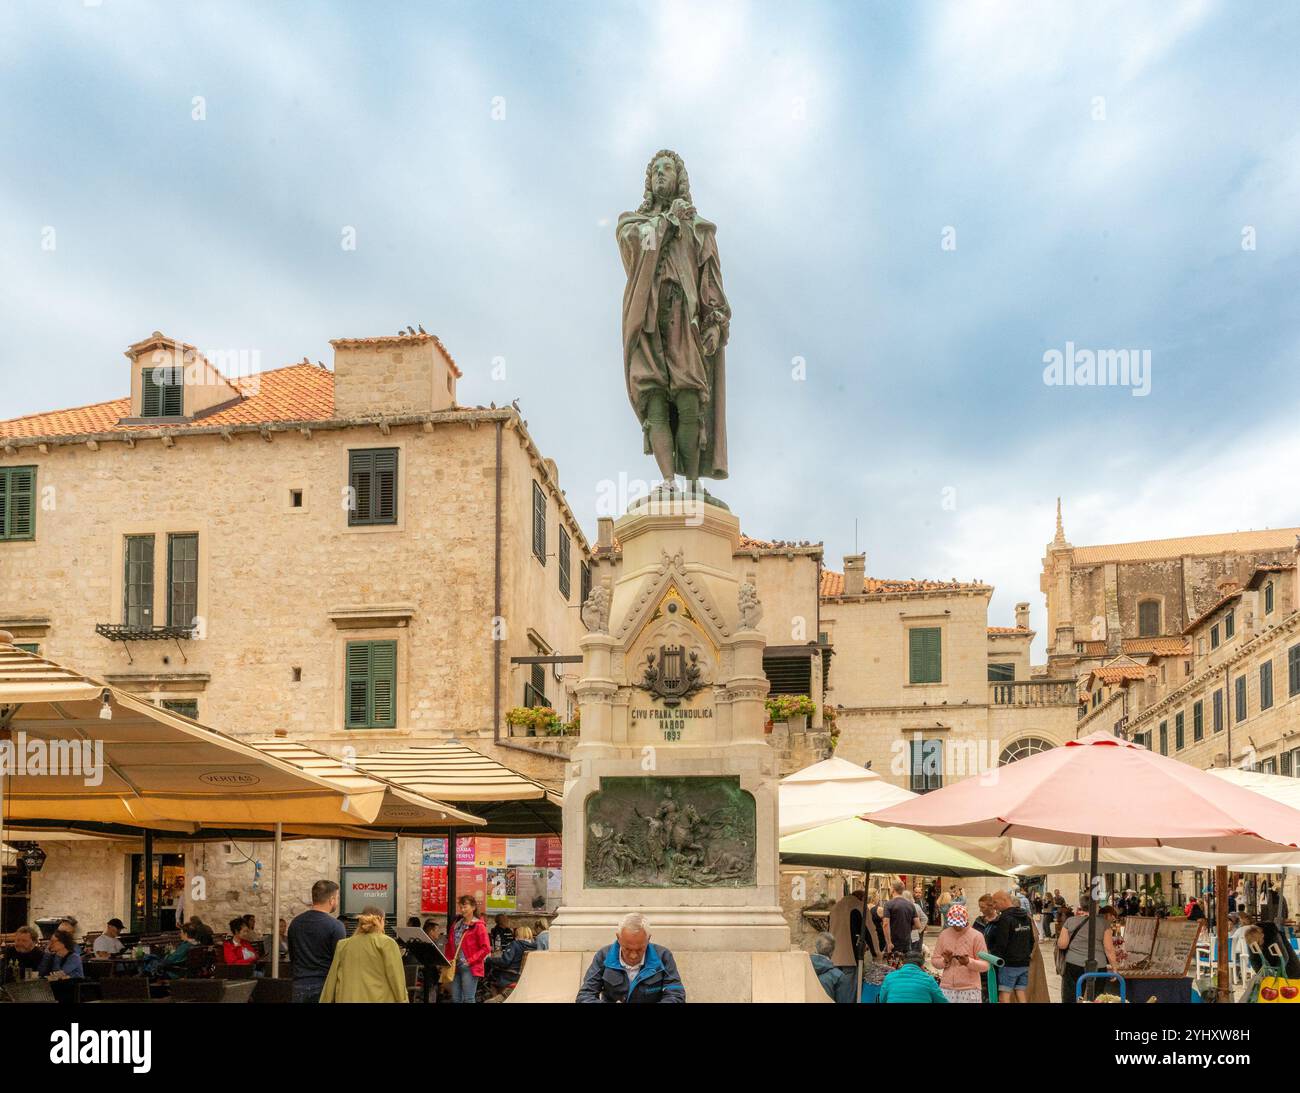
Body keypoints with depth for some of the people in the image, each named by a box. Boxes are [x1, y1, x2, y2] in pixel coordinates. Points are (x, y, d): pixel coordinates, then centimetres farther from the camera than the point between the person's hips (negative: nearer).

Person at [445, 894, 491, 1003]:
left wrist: (471, 961, -13)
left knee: (468, 999, -6)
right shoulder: (456, 924, 14)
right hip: (455, 966, 7)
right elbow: (450, 944, 21)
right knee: (455, 998, 8)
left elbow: (486, 948, -11)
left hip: (469, 967, -7)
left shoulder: (478, 926, -6)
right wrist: (449, 959, 6)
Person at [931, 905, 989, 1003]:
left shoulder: (976, 936, -2)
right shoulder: (943, 935, 8)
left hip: (970, 990, -3)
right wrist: (945, 961, -9)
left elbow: (985, 965, -4)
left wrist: (969, 962, -23)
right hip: (946, 988, 3)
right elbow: (934, 960, 13)